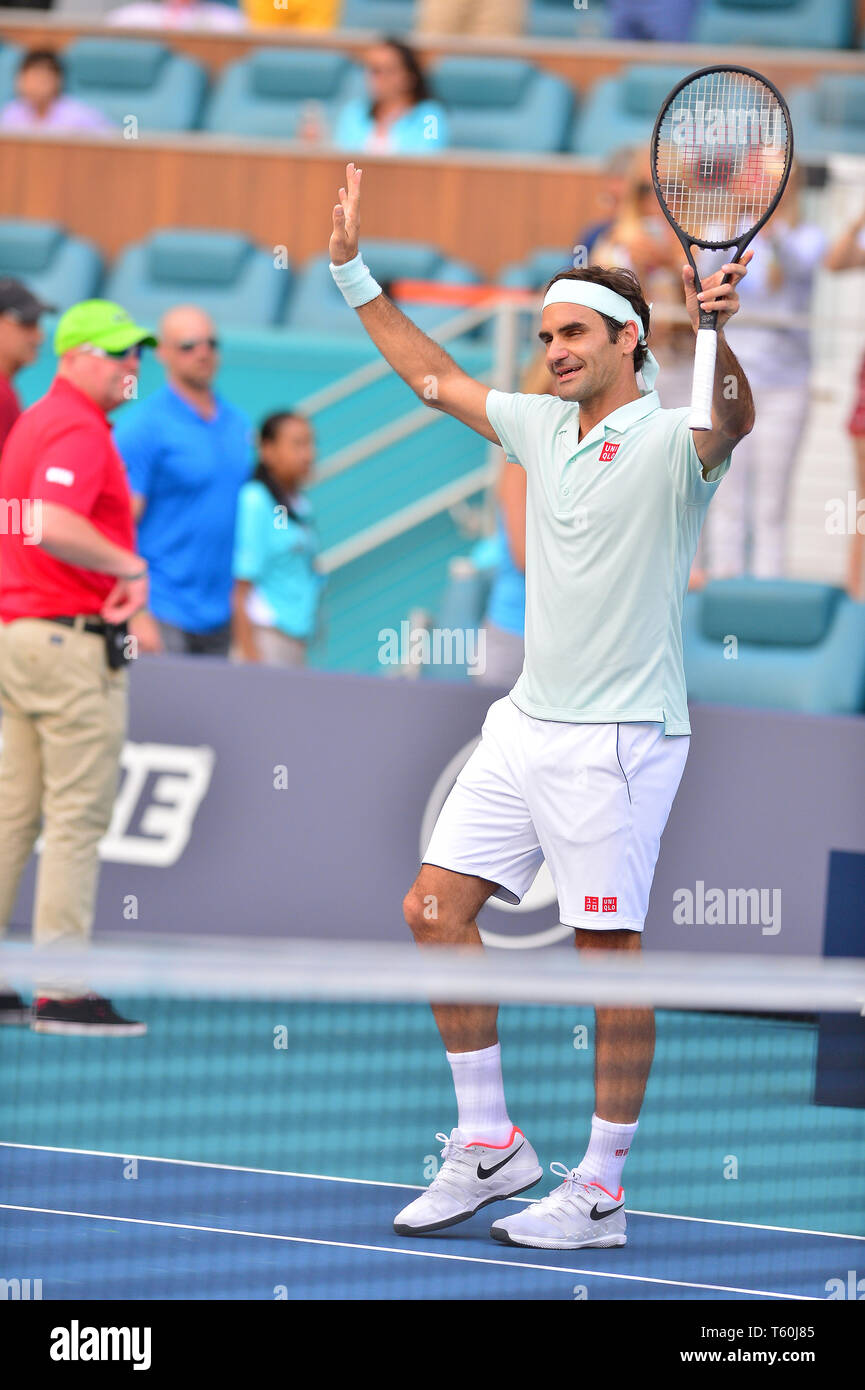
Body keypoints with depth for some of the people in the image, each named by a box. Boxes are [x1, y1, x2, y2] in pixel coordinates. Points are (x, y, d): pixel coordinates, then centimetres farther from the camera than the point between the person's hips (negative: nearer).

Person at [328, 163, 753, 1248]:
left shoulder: (668, 444, -11)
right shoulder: (541, 428, 13)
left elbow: (733, 419, -33)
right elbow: (434, 376, 26)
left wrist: (718, 336, -53)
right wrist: (353, 273, 25)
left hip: (617, 738, -8)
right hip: (526, 725, 8)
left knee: (609, 953, -4)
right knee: (435, 907, 5)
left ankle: (599, 1192, 1)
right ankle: (487, 1146, 14)